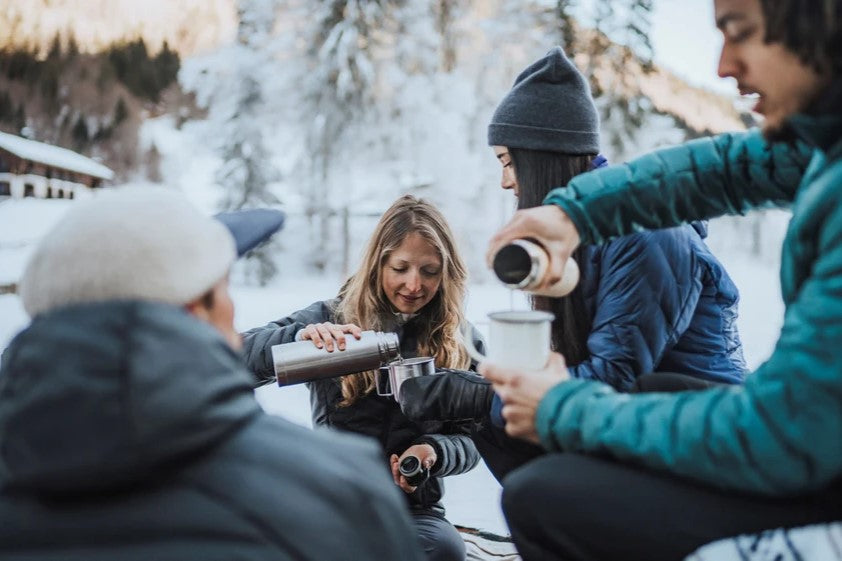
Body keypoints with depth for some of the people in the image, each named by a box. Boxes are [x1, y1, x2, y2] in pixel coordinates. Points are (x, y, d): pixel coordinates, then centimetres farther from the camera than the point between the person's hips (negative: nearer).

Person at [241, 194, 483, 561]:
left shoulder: (463, 344, 6)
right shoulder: (331, 319, 1)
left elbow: (470, 439, 6)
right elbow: (238, 357, -9)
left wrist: (433, 452, -17)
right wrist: (300, 336, -29)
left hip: (414, 509, 2)